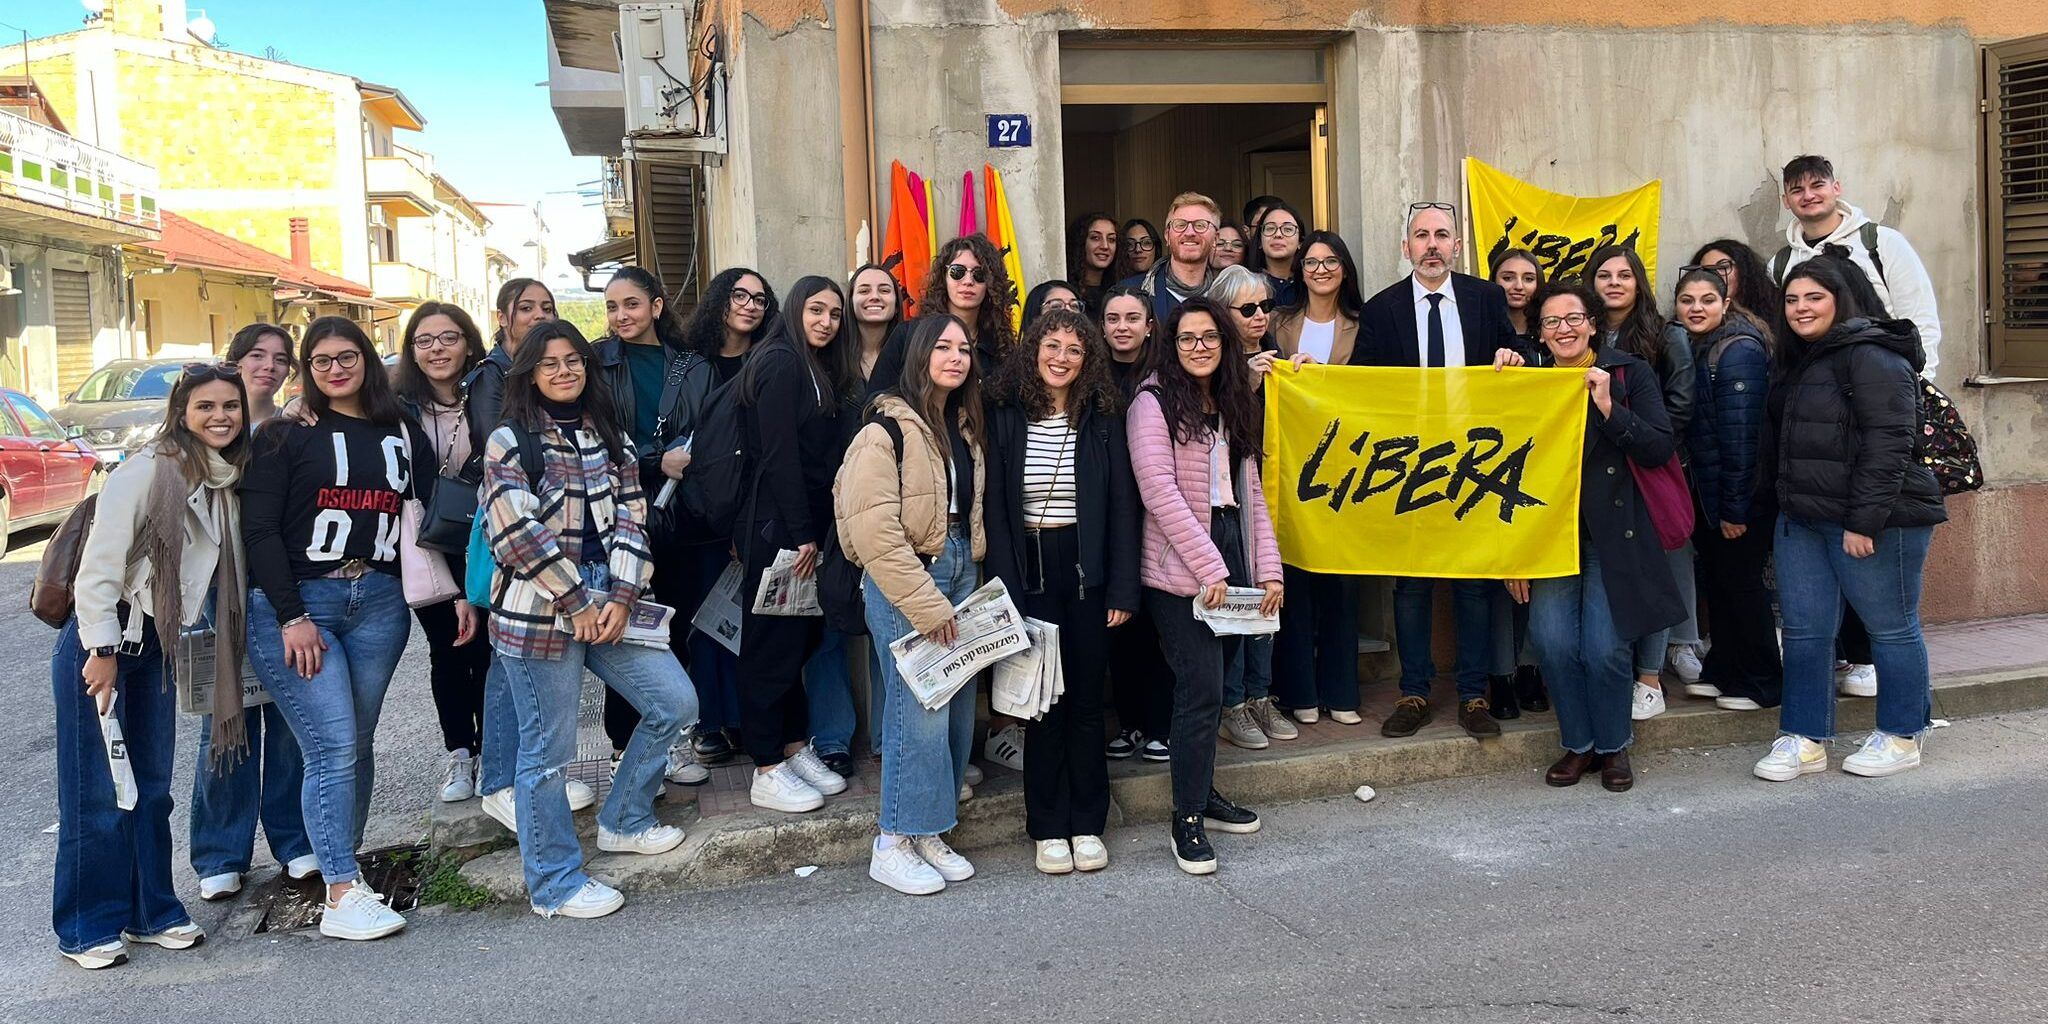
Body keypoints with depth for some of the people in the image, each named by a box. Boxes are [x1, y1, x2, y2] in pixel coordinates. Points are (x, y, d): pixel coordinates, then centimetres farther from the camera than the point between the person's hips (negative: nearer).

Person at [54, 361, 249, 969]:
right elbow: (99, 563, -18)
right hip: (102, 642, -7)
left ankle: (152, 912, 24)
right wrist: (102, 651, -20)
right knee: (97, 793, 0)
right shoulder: (149, 470, -15)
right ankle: (86, 929, 11)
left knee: (152, 787, 13)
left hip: (157, 646, 7)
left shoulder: (227, 483, 8)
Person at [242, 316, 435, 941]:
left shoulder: (402, 435, 13)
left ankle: (343, 864, 19)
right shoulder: (286, 435, 2)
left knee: (357, 745, 7)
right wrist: (292, 617, -12)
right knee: (333, 746, -10)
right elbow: (259, 529, -4)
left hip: (378, 603, 4)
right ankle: (342, 896, -7)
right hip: (294, 605, -4)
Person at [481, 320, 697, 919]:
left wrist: (621, 597, -7)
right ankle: (554, 885, 16)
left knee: (675, 702, 6)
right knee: (548, 751, 1)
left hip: (606, 602, 6)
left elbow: (631, 519, 6)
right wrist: (577, 604, -13)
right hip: (539, 613, -6)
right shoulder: (511, 441, -4)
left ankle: (623, 822, 27)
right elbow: (517, 533, -14)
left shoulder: (609, 436, 13)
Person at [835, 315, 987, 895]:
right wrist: (927, 606, -17)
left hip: (959, 572, 8)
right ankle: (893, 846, 4)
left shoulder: (966, 425, 14)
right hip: (902, 577, -8)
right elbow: (874, 530, -18)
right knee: (920, 708, -9)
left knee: (958, 705, 7)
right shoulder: (889, 428, -11)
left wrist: (971, 568, 9)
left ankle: (929, 834, 19)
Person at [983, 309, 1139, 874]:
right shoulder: (1006, 416, 0)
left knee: (1086, 698, 7)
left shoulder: (1103, 417, 2)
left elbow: (1122, 505, 0)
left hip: (1087, 570, 1)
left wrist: (1123, 588, -6)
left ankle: (1087, 824, 19)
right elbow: (996, 506, -2)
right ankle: (1048, 827, 16)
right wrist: (1004, 589, -10)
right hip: (1030, 569, 0)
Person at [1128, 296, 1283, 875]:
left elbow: (1252, 492, 16)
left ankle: (1203, 793, 23)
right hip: (1180, 572, -6)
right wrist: (1208, 567, -16)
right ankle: (1187, 819, 1)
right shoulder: (1154, 403, -4)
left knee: (1212, 686, 10)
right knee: (1202, 691, -9)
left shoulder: (1233, 407, 18)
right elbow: (1159, 491, -13)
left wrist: (1267, 567, 6)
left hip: (1232, 565, 6)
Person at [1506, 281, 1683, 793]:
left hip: (1614, 533, -2)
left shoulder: (1630, 373, 2)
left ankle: (1613, 746, 15)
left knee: (1604, 647, -11)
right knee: (1553, 642, -11)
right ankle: (1577, 744, 12)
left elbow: (1660, 449, -7)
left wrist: (1609, 408, -20)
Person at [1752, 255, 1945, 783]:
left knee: (1892, 628, 5)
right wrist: (1780, 504, 16)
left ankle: (1901, 738, 18)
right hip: (1803, 521, 9)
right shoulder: (1799, 362, 16)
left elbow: (1887, 443, -20)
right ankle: (1805, 739, 14)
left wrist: (1865, 521, -22)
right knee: (1804, 630, 7)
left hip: (1872, 522, -9)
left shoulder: (1871, 356, -13)